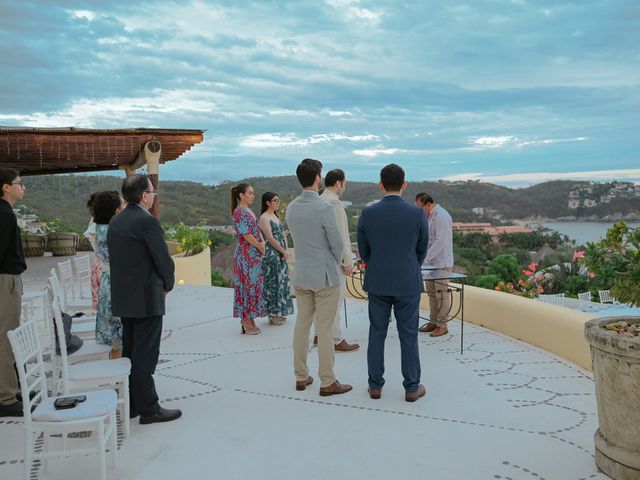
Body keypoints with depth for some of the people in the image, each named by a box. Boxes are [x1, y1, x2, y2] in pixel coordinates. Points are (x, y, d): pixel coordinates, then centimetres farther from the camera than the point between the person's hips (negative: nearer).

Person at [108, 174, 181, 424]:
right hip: (147, 298, -8)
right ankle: (148, 408, 5)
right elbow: (163, 259, -16)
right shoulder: (148, 221, -17)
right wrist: (167, 285, 3)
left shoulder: (115, 221, 9)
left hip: (123, 298, 8)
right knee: (145, 356, -2)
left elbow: (114, 258, 11)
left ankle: (130, 404, 24)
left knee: (129, 352, 15)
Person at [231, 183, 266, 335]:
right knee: (247, 285, -4)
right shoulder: (239, 212, -13)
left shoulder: (249, 211, 16)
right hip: (246, 253, -9)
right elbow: (246, 234, -18)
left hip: (255, 254, 9)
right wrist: (259, 246, -8)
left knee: (253, 285, 11)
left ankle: (250, 320, 17)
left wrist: (262, 242, -4)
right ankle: (246, 322, 2)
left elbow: (257, 230, 14)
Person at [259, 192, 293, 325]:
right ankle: (273, 315, 4)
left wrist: (286, 251, -1)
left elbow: (283, 235, 13)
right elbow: (270, 238, -16)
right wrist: (284, 252, -12)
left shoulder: (276, 216, 16)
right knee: (273, 282, -3)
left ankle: (279, 313, 20)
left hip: (281, 254, 9)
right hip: (271, 254, -9)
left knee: (281, 282, 11)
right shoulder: (264, 217, -10)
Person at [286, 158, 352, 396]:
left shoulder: (291, 208, 2)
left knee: (302, 325, 12)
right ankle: (327, 382, 6)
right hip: (324, 277, -6)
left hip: (301, 276, 6)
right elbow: (337, 244, -11)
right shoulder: (324, 208, -18)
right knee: (325, 329, 0)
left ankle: (301, 377, 21)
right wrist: (335, 264, 11)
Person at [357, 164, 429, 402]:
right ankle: (411, 387, 15)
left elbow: (364, 251, 3)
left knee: (377, 334, 12)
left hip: (377, 283, 2)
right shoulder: (417, 213, -11)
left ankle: (375, 385, 18)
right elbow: (422, 250, 2)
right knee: (408, 335, 8)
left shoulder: (367, 214, -7)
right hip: (408, 284, -1)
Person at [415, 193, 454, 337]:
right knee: (432, 293, 14)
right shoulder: (430, 216, 15)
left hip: (441, 263, -10)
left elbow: (440, 241, -22)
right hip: (431, 263, 10)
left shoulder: (441, 216, -16)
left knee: (442, 294, -3)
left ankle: (442, 325, 5)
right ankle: (433, 322, 24)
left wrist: (425, 258, -21)